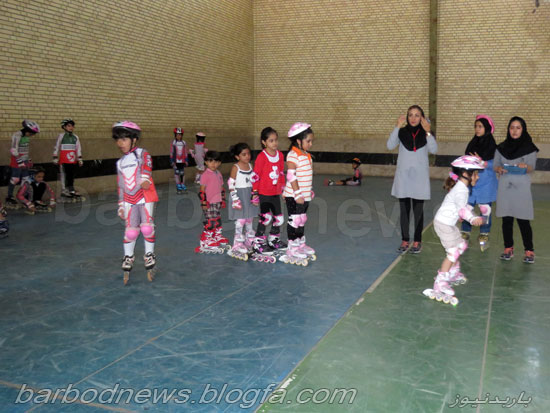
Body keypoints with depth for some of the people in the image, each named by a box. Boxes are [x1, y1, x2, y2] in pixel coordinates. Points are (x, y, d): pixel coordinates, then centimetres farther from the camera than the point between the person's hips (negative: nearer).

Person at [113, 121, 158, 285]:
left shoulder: (142, 154, 0)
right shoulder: (120, 162, 16)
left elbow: (147, 167, -22)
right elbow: (120, 185, 20)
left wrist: (145, 179, -42)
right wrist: (121, 205, 17)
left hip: (146, 197, -4)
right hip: (129, 201, 4)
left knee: (147, 228, -10)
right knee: (131, 231, -3)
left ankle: (149, 258, 10)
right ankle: (128, 260, 15)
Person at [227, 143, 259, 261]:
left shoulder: (250, 166, 7)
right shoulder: (235, 168, -10)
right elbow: (231, 184, -12)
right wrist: (235, 199, -17)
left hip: (250, 196, 6)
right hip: (240, 195, -6)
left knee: (249, 220, 13)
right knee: (240, 221, -8)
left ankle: (249, 242, 26)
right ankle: (238, 246, -2)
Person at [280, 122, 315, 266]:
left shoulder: (307, 155, 12)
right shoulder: (293, 155, -16)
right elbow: (291, 176, -21)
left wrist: (310, 191, 23)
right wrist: (298, 194, -23)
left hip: (305, 195, 9)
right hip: (294, 196, -9)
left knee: (302, 220, 18)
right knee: (294, 221, -2)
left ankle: (301, 244, 31)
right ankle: (292, 249, 6)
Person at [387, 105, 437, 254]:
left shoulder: (426, 133, 1)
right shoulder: (402, 132, 2)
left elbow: (434, 150, -15)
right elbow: (390, 145, -14)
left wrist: (428, 131, -23)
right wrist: (397, 127, -19)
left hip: (419, 176, -1)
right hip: (403, 175, 1)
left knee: (418, 210, 4)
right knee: (404, 210, 6)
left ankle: (417, 241, 13)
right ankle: (405, 240, 16)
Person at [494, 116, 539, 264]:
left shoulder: (529, 148, 2)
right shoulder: (501, 147, 8)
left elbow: (531, 167, -2)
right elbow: (495, 165, 10)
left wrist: (525, 167, -25)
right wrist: (499, 169, -13)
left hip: (522, 188, -2)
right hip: (505, 188, 2)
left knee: (523, 221, -4)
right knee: (506, 219, 5)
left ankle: (529, 251, 7)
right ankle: (508, 249, 17)